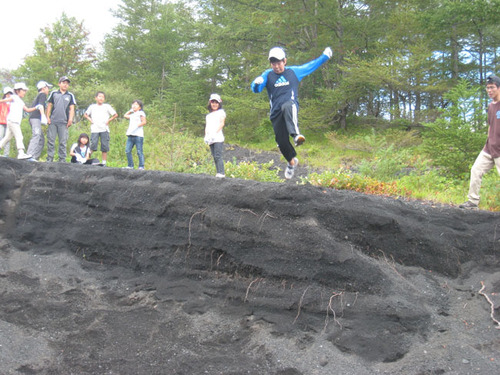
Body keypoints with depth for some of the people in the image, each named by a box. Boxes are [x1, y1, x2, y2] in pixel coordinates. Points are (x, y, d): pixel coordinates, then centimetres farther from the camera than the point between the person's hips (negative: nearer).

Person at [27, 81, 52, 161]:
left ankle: (35, 157, -2)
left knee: (41, 139, 7)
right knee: (36, 136, -22)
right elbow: (41, 105, -16)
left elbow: (31, 107, 33)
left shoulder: (38, 96, 29)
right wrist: (43, 115, -28)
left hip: (33, 118, 10)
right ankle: (30, 156, -34)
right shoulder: (43, 95, 2)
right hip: (36, 118, -10)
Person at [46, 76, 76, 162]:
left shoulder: (70, 96, 11)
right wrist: (47, 117, 4)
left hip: (63, 122, 0)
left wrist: (70, 119, -6)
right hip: (53, 121, 0)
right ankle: (49, 160, 4)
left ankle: (62, 160, 4)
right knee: (50, 140, 0)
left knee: (63, 142, 0)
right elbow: (49, 106, 13)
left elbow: (72, 108, 7)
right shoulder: (54, 93, 12)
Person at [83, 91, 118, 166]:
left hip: (104, 129, 0)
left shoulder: (107, 106, 7)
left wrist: (109, 120, 1)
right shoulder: (92, 106, 12)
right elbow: (85, 114, 22)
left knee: (104, 148, 1)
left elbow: (115, 115, 10)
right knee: (92, 146, -11)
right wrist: (90, 120, 6)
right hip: (94, 129, 0)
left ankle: (104, 163, 6)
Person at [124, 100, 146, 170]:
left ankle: (141, 166, -3)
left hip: (138, 135, -7)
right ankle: (130, 165, 8)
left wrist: (137, 125, -19)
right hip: (130, 135, 7)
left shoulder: (141, 113, 3)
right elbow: (125, 116, 43)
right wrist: (131, 110, 35)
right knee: (127, 151, 1)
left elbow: (144, 122, -8)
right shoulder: (132, 115, 24)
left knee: (139, 152, -6)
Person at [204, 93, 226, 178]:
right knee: (214, 157, 1)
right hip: (210, 139, 6)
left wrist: (216, 133, -15)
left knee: (218, 156, -17)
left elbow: (222, 123, -2)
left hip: (218, 138, -6)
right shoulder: (209, 115, 27)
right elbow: (207, 126, 20)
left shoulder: (221, 112, 10)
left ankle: (221, 173, -21)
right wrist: (206, 136, 2)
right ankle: (218, 172, 1)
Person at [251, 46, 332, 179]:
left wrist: (324, 56, 21)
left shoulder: (294, 72, 11)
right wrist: (257, 83, -29)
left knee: (287, 106, -40)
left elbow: (311, 66, 23)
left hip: (291, 106, -2)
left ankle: (296, 134, -60)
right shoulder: (268, 75, 6)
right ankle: (292, 162, 29)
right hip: (276, 113, 2)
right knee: (281, 141, 0)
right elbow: (256, 89, -7)